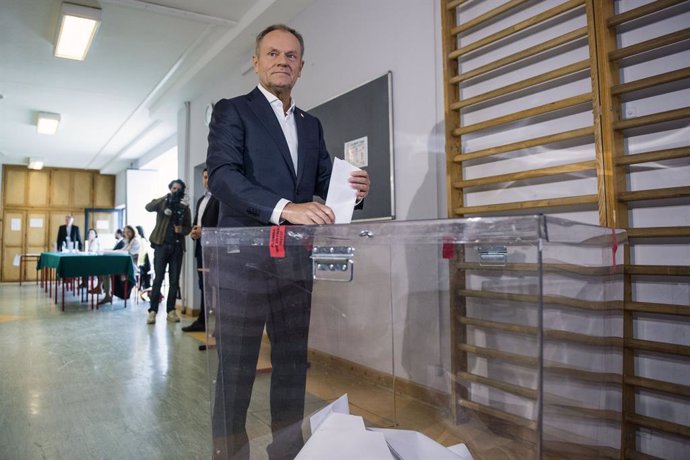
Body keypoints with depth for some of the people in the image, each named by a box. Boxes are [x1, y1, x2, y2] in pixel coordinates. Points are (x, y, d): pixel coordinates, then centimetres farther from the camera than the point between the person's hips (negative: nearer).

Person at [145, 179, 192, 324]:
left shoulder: (185, 208, 10)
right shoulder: (162, 203, 5)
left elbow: (188, 227, 9)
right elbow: (148, 207, -15)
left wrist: (182, 230, -13)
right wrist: (166, 198, -23)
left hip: (177, 247, 2)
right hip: (161, 245, -2)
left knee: (174, 281, 4)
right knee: (158, 279, -5)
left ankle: (171, 311, 10)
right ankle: (153, 310, -1)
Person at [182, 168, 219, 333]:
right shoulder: (201, 200, 23)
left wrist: (204, 232, -17)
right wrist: (194, 232, 4)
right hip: (201, 247, 9)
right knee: (204, 285, 11)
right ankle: (202, 321, 17)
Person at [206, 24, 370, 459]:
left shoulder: (311, 124, 18)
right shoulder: (232, 111, 1)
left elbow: (323, 183, 17)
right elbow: (222, 175, -15)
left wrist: (351, 189, -8)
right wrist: (285, 208, -30)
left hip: (296, 262, 6)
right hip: (244, 259, -5)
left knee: (293, 364, 14)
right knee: (236, 370, 2)